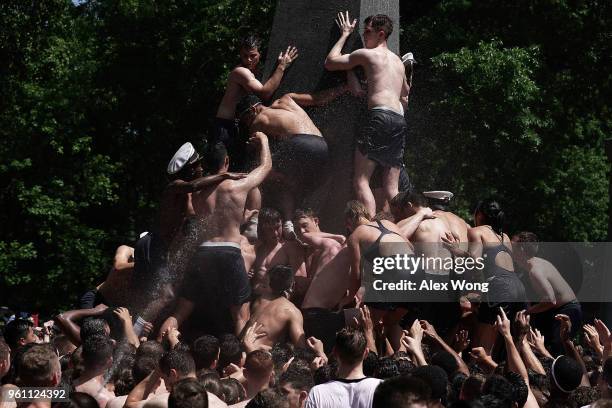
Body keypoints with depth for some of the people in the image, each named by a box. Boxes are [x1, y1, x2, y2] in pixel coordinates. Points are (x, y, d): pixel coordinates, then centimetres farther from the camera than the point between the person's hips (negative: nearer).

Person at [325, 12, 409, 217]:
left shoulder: (367, 54, 5)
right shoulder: (398, 61, 27)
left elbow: (330, 62, 11)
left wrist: (345, 35, 20)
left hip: (380, 116, -7)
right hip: (400, 120, 7)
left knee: (361, 181, -11)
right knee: (391, 188, 7)